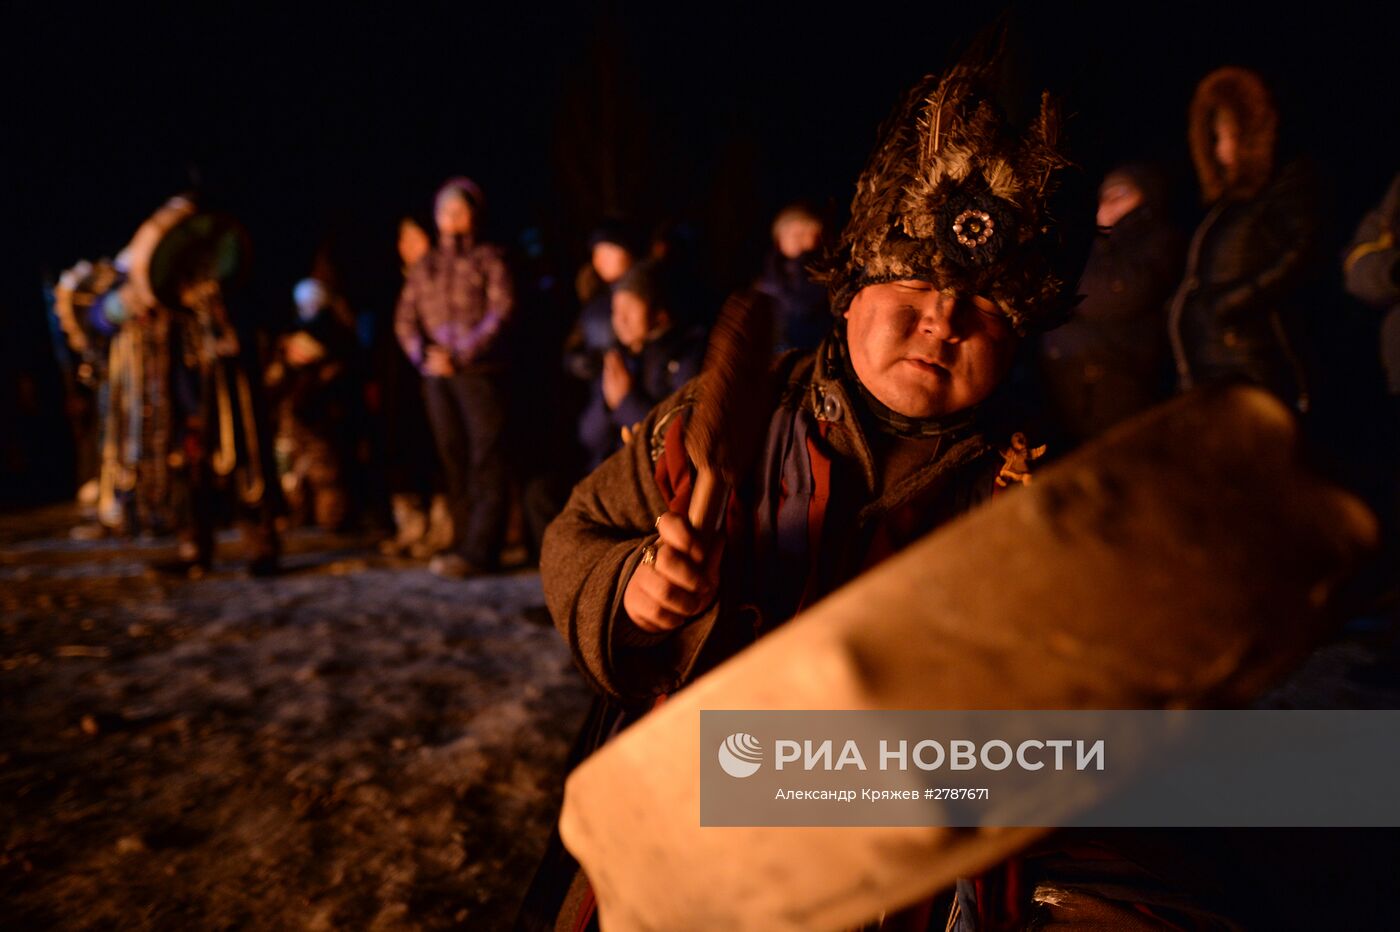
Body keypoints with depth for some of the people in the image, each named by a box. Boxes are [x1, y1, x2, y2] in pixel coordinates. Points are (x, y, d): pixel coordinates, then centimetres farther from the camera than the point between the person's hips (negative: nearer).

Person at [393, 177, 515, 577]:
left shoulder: (489, 258, 5)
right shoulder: (424, 266, 18)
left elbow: (502, 311, -7)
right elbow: (404, 318, 13)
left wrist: (461, 355, -14)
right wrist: (423, 355, -7)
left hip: (479, 370, -5)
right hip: (437, 375, 5)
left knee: (486, 461, -8)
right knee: (453, 459, 5)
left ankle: (478, 550, -9)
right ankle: (463, 541, 10)